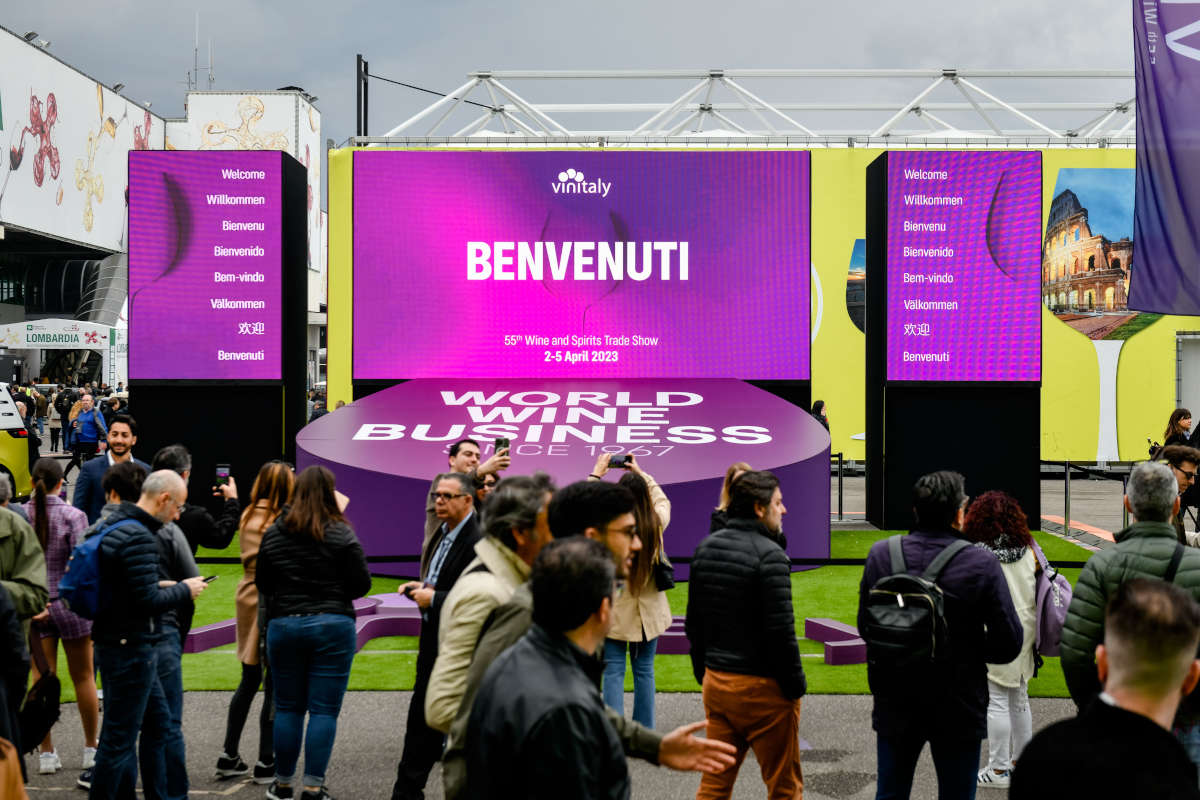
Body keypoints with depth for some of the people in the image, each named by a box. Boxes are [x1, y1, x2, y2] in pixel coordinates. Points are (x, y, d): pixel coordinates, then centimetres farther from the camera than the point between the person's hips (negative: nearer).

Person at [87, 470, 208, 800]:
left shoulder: (114, 526, 11)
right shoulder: (138, 538, -21)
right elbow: (147, 601, -22)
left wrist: (164, 586, 11)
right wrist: (184, 590, -7)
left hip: (114, 641, 11)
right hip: (131, 647, -11)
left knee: (158, 717, 19)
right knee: (119, 737, -2)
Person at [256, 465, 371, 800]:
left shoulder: (273, 534, 1)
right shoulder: (341, 534, -8)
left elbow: (262, 584, 8)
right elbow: (361, 584, -7)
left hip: (284, 625, 3)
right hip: (333, 625, -3)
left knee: (288, 707, 13)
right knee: (324, 710, 1)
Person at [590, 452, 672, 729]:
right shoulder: (657, 523, -7)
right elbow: (662, 500, 17)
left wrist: (596, 474, 8)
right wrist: (641, 473, 23)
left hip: (615, 610, -3)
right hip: (649, 610, 3)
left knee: (614, 672, 1)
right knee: (644, 670, 12)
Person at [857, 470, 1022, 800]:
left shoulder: (880, 555, -6)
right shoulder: (982, 565, -14)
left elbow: (864, 625, 4)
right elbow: (1009, 644, -12)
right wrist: (969, 650, 6)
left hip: (895, 707, 3)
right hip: (959, 710, -3)